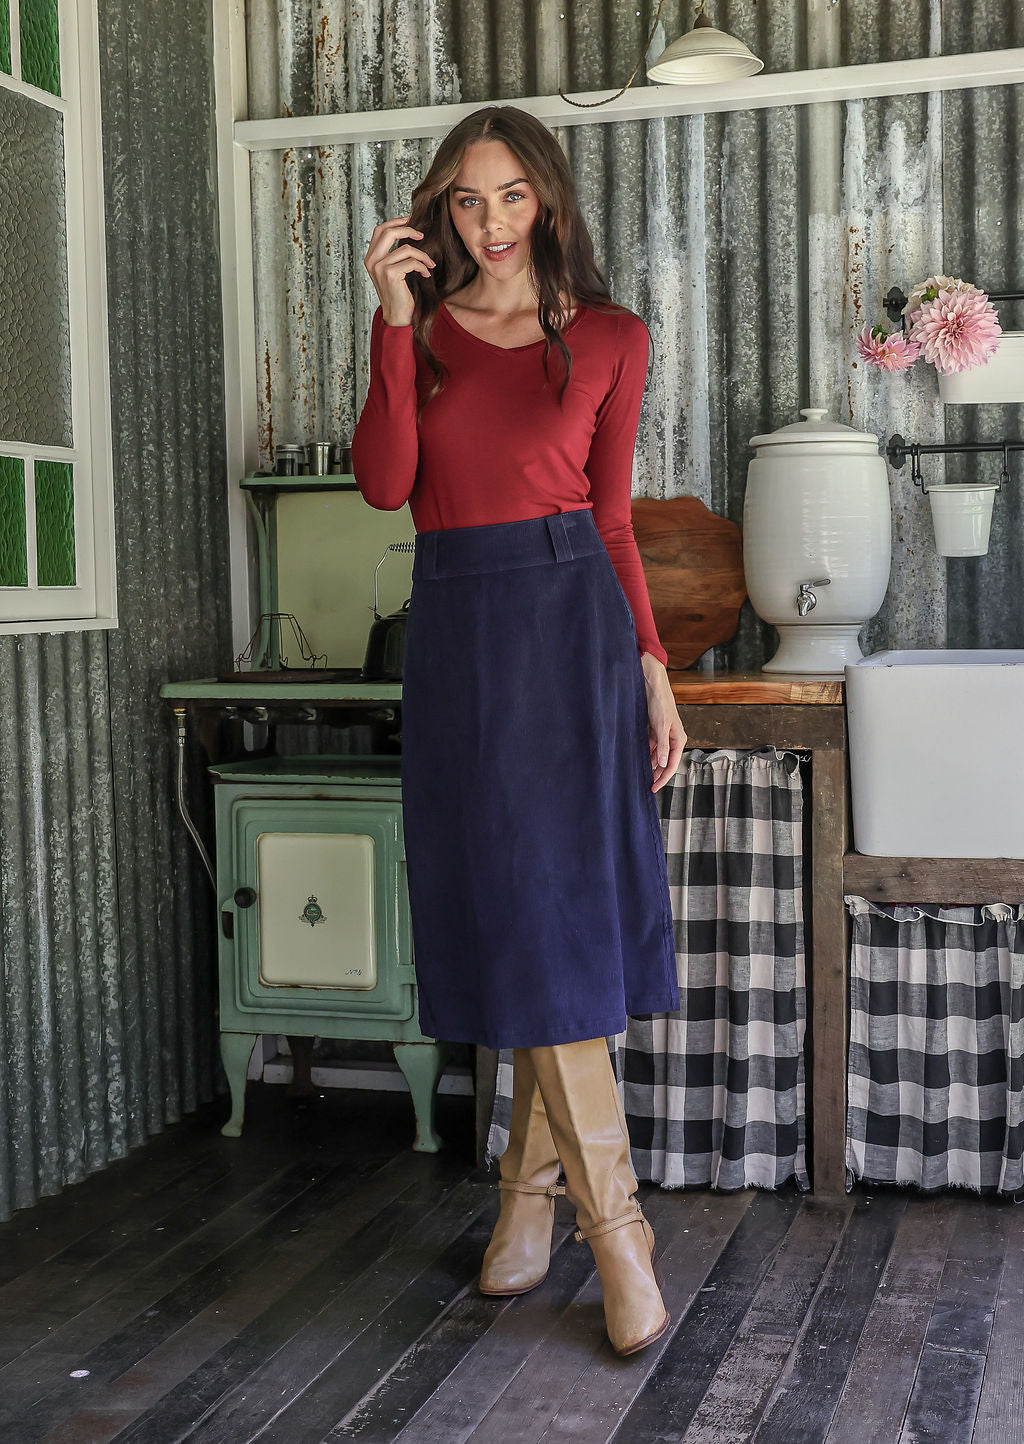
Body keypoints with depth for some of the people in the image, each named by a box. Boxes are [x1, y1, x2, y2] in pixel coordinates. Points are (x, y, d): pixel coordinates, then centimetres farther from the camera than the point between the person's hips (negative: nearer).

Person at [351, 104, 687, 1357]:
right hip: (456, 630, 1)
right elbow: (384, 484, -5)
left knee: (562, 906, -1)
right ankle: (614, 1225, 7)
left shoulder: (611, 339, 6)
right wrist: (394, 319, -10)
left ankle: (531, 1180, 16)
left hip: (570, 618, -1)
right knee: (515, 913, -1)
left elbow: (613, 519, 8)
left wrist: (651, 665, 2)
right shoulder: (422, 327, 10)